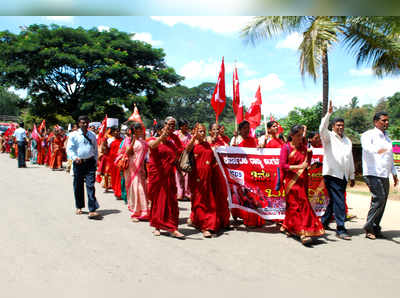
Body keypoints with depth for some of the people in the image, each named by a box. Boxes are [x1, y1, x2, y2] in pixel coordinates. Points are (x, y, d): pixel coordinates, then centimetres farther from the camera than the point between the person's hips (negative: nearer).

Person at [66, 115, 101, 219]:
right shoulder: (73, 135, 2)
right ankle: (79, 207, 30)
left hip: (90, 162, 0)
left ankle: (92, 211, -12)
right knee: (78, 186, 10)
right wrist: (75, 157, -20)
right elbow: (69, 149, -3)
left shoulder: (92, 135, 10)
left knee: (90, 185, -8)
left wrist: (95, 162, 13)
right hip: (78, 163, 0)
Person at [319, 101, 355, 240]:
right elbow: (322, 129, -22)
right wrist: (328, 113, -31)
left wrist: (352, 176, 20)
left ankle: (323, 222, 27)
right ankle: (340, 230, -6)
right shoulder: (329, 137, 1)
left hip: (343, 176, 7)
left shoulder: (348, 141, 20)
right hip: (331, 174, -7)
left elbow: (350, 159, 21)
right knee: (339, 202, -11)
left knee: (334, 200, 13)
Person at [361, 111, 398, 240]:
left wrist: (394, 173, 26)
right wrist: (377, 150, -48)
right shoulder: (368, 135, -3)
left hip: (385, 175, 8)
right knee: (379, 199, -16)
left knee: (382, 201, 6)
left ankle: (375, 229, 15)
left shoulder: (387, 137, 22)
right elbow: (367, 147, -27)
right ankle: (369, 226, -3)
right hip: (373, 173, -8)